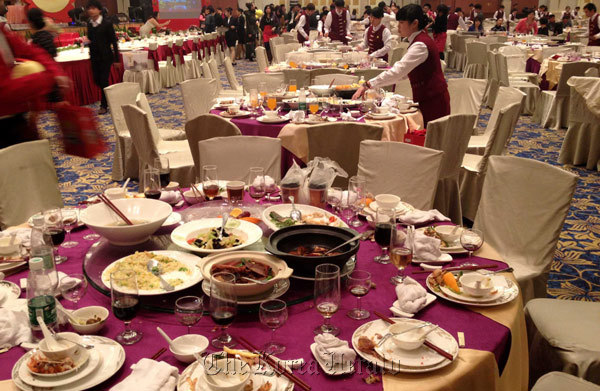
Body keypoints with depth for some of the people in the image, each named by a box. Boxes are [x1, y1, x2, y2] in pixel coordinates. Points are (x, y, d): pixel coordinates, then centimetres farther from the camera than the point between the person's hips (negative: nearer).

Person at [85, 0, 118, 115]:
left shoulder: (107, 23, -10)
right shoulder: (89, 23, 6)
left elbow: (113, 41, -9)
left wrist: (116, 59, -11)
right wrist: (87, 41, -1)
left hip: (105, 57, -6)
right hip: (94, 56, 6)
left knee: (104, 80, -4)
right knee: (97, 80, 6)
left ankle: (104, 105, 8)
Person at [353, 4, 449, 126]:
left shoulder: (420, 45, -20)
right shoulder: (419, 40, 12)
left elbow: (397, 71, -28)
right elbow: (405, 72, 16)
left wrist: (367, 85, -28)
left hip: (433, 101, -9)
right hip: (426, 99, 9)